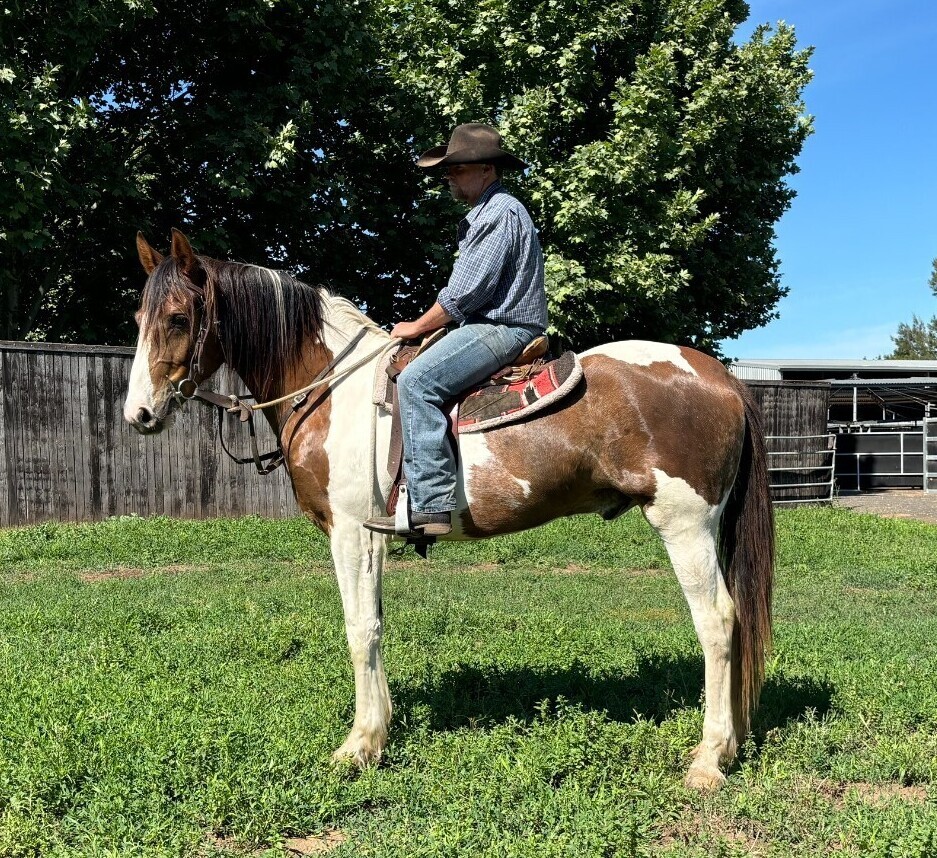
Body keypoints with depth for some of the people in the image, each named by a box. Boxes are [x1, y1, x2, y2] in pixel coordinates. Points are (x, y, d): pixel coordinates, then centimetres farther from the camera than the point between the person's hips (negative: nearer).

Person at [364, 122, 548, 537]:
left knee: (417, 381, -26)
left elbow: (466, 292, -17)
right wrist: (426, 327, 15)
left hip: (502, 329, -12)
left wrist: (417, 327, -6)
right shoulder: (481, 215, 23)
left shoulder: (501, 211, -11)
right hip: (485, 326, 12)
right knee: (413, 374, 15)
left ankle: (431, 506, -31)